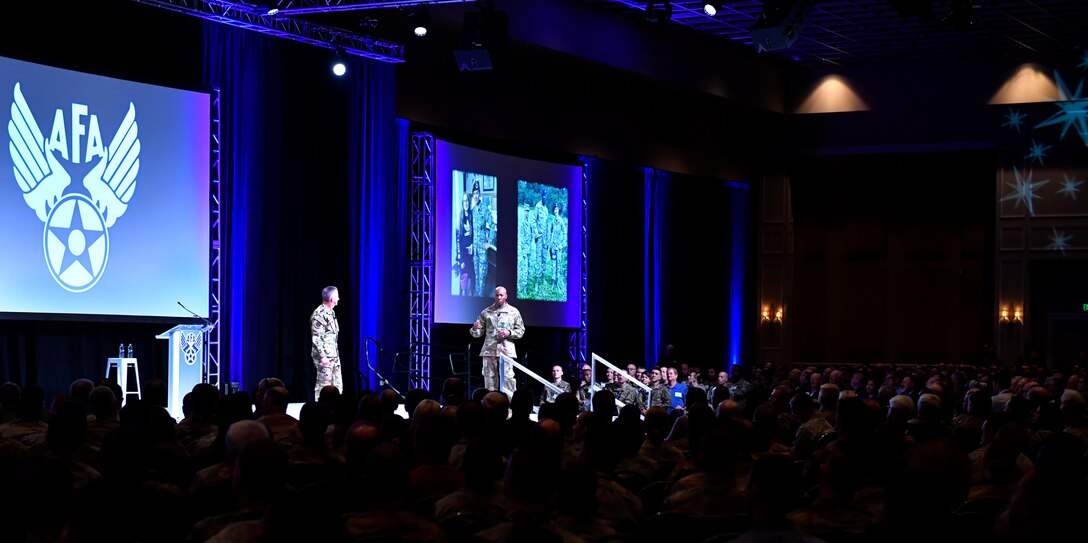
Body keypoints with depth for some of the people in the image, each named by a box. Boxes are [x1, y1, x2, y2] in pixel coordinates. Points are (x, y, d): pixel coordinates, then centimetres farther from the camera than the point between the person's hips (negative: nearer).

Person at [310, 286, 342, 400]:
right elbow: (316, 337, -18)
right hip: (325, 358, -9)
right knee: (323, 387, -5)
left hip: (334, 356, 9)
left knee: (337, 386, 10)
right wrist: (322, 356, -22)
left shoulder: (331, 312, 16)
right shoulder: (319, 314, -14)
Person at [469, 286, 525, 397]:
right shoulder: (486, 312, 10)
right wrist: (475, 329, -13)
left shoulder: (514, 312, 8)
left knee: (507, 378, -9)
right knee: (489, 378, 2)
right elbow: (478, 333, 11)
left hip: (506, 350, -2)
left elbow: (521, 331, 9)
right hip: (489, 350, 2)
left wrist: (509, 333, -9)